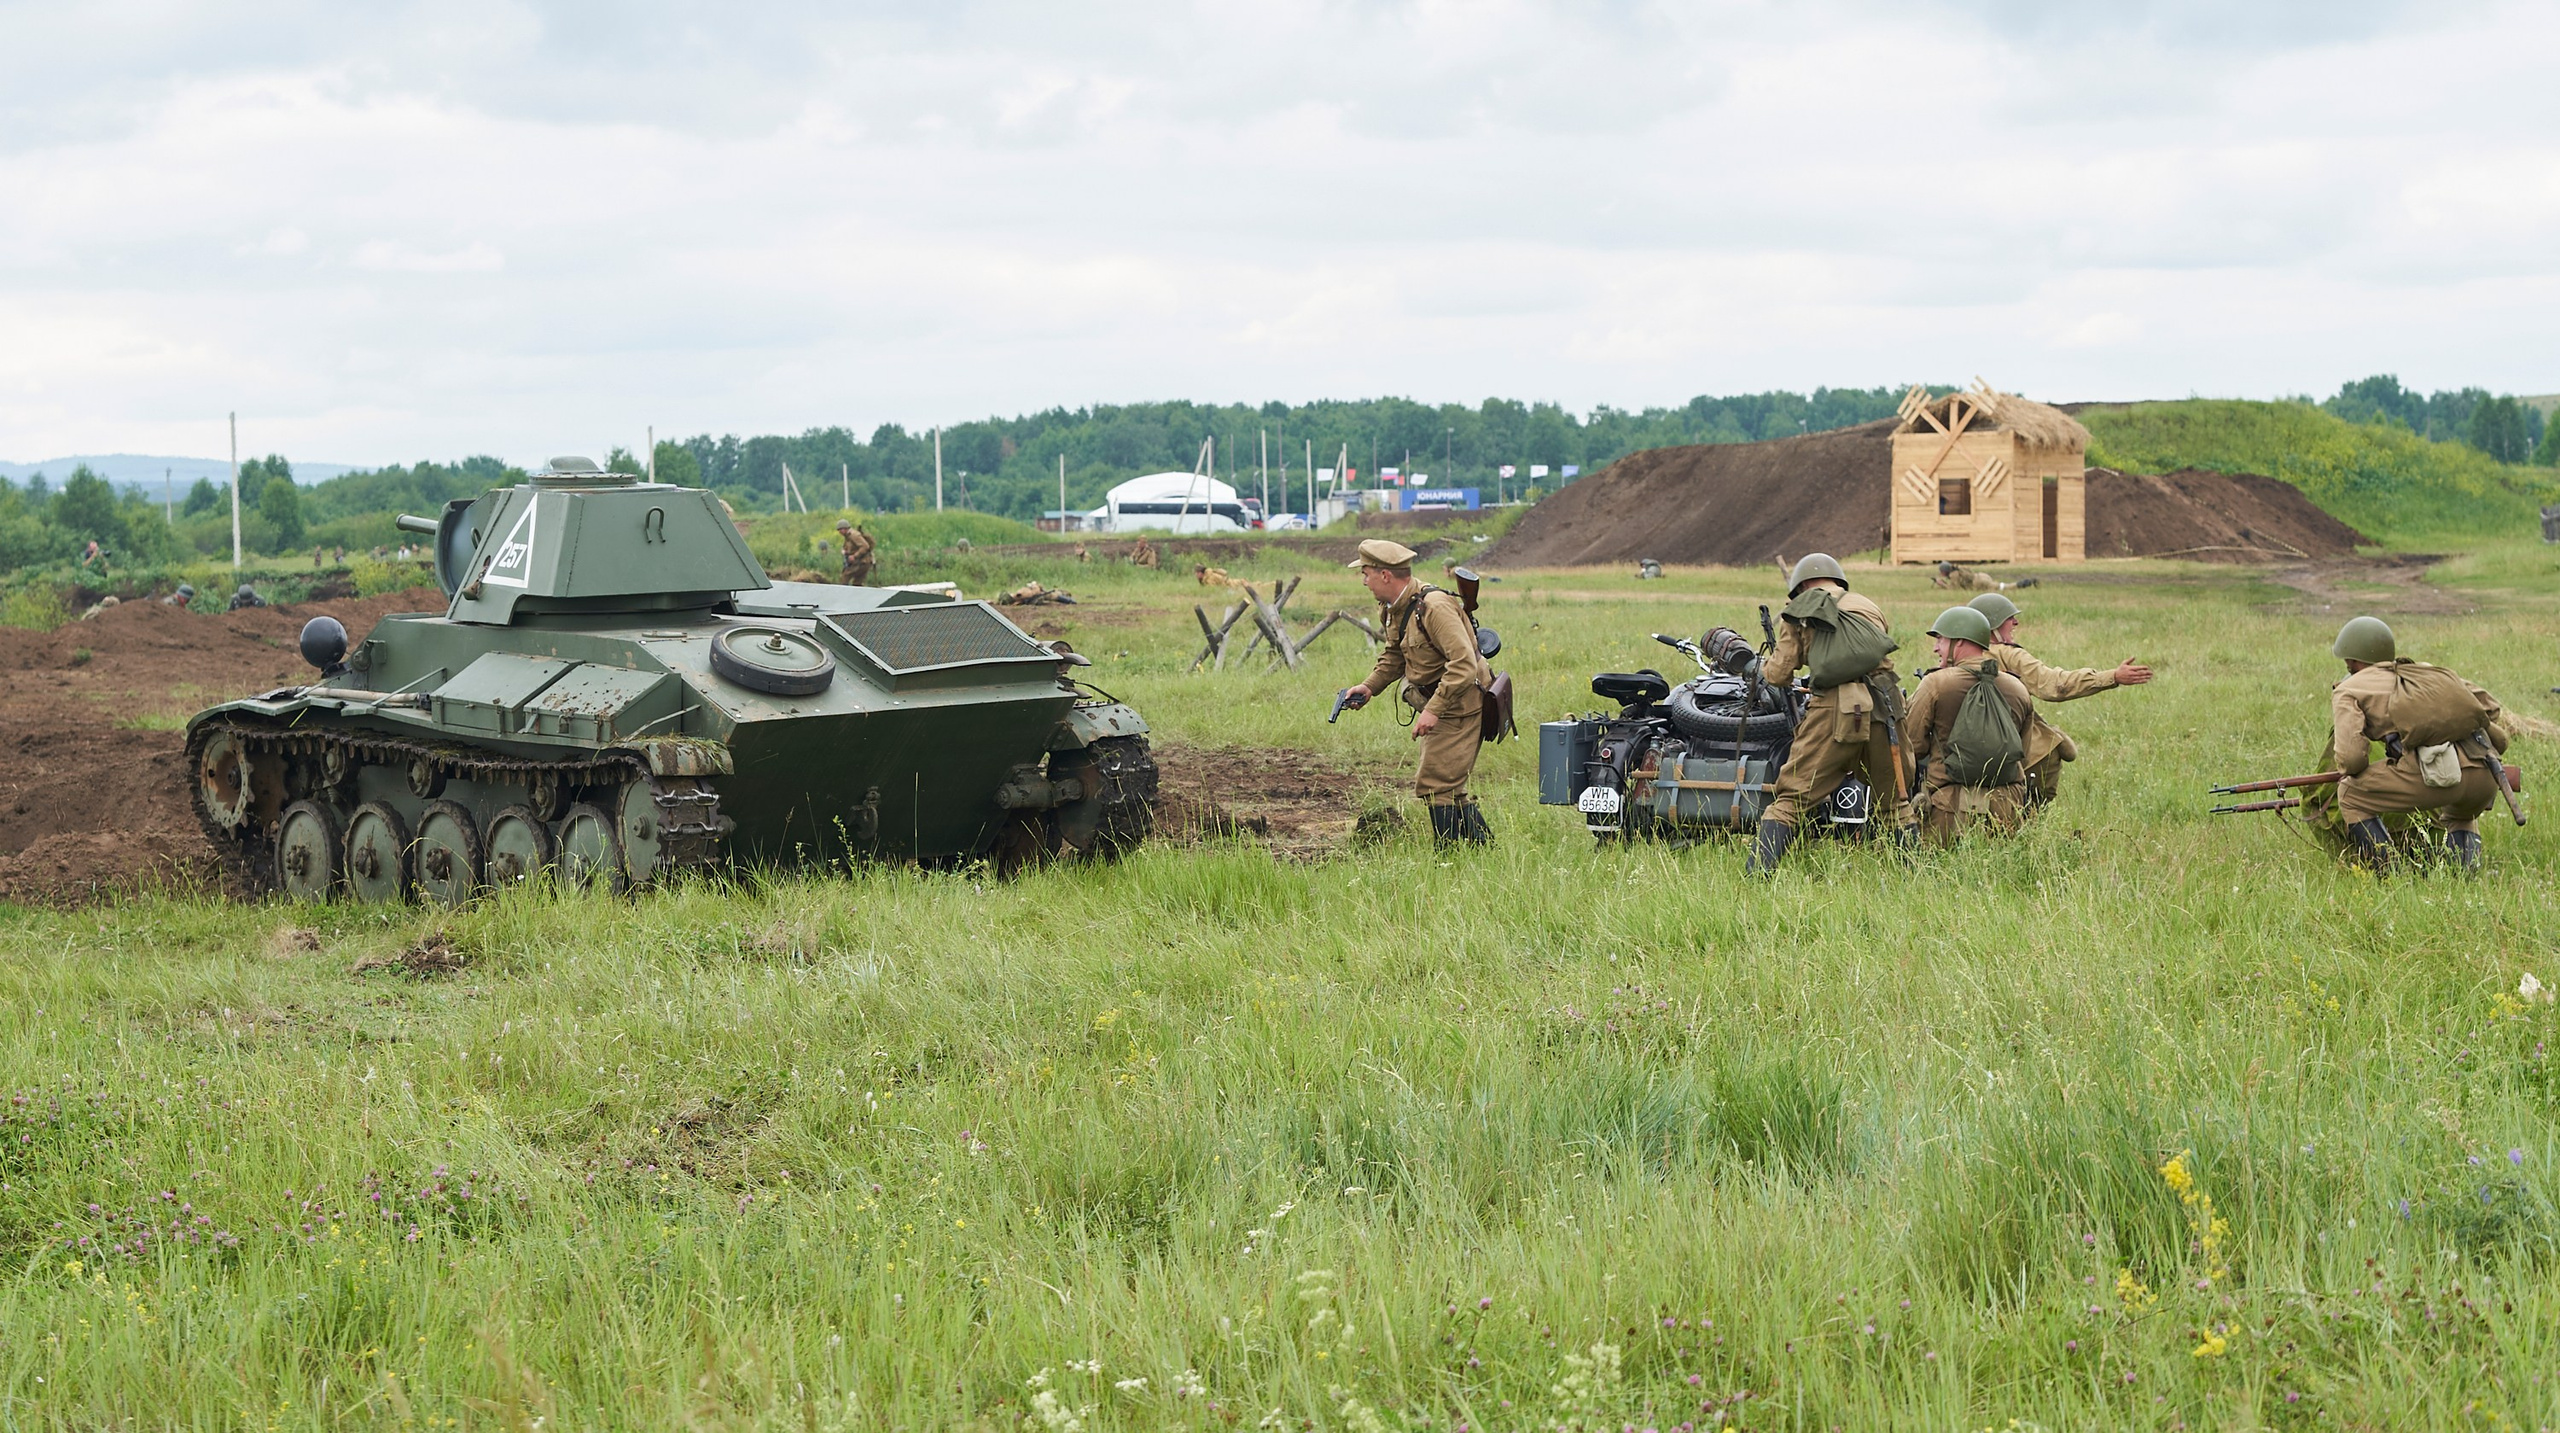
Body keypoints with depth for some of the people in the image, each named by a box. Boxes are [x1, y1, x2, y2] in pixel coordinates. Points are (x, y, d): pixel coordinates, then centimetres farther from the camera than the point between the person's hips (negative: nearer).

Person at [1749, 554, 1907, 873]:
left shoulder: (1799, 611, 12)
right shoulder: (1870, 607, 24)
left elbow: (1779, 674, 10)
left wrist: (1766, 665, 32)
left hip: (1834, 713, -3)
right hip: (1884, 709, 3)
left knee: (1791, 800, -2)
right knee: (1894, 803, 18)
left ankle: (1757, 873, -14)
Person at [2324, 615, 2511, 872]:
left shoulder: (2349, 690, 15)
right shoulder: (2427, 671, 33)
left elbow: (2350, 757, 2)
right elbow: (2490, 707, 30)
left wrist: (2349, 769, 23)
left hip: (2433, 776, -6)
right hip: (2485, 779, 6)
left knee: (2351, 796, 20)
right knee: (2461, 817, 40)